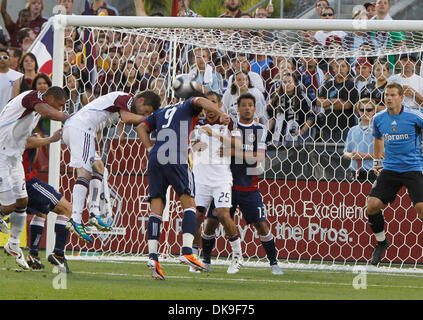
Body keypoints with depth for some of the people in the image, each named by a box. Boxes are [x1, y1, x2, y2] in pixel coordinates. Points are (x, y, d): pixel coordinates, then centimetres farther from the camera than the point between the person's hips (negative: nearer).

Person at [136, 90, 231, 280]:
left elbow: (141, 127, 24)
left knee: (156, 210, 3)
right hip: (176, 160, -5)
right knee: (189, 204, -2)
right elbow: (200, 101, -3)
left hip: (155, 160, 5)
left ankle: (152, 256, -8)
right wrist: (221, 114, -16)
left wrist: (151, 150, 17)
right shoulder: (188, 107, 17)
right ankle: (186, 251, -18)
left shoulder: (161, 112, 31)